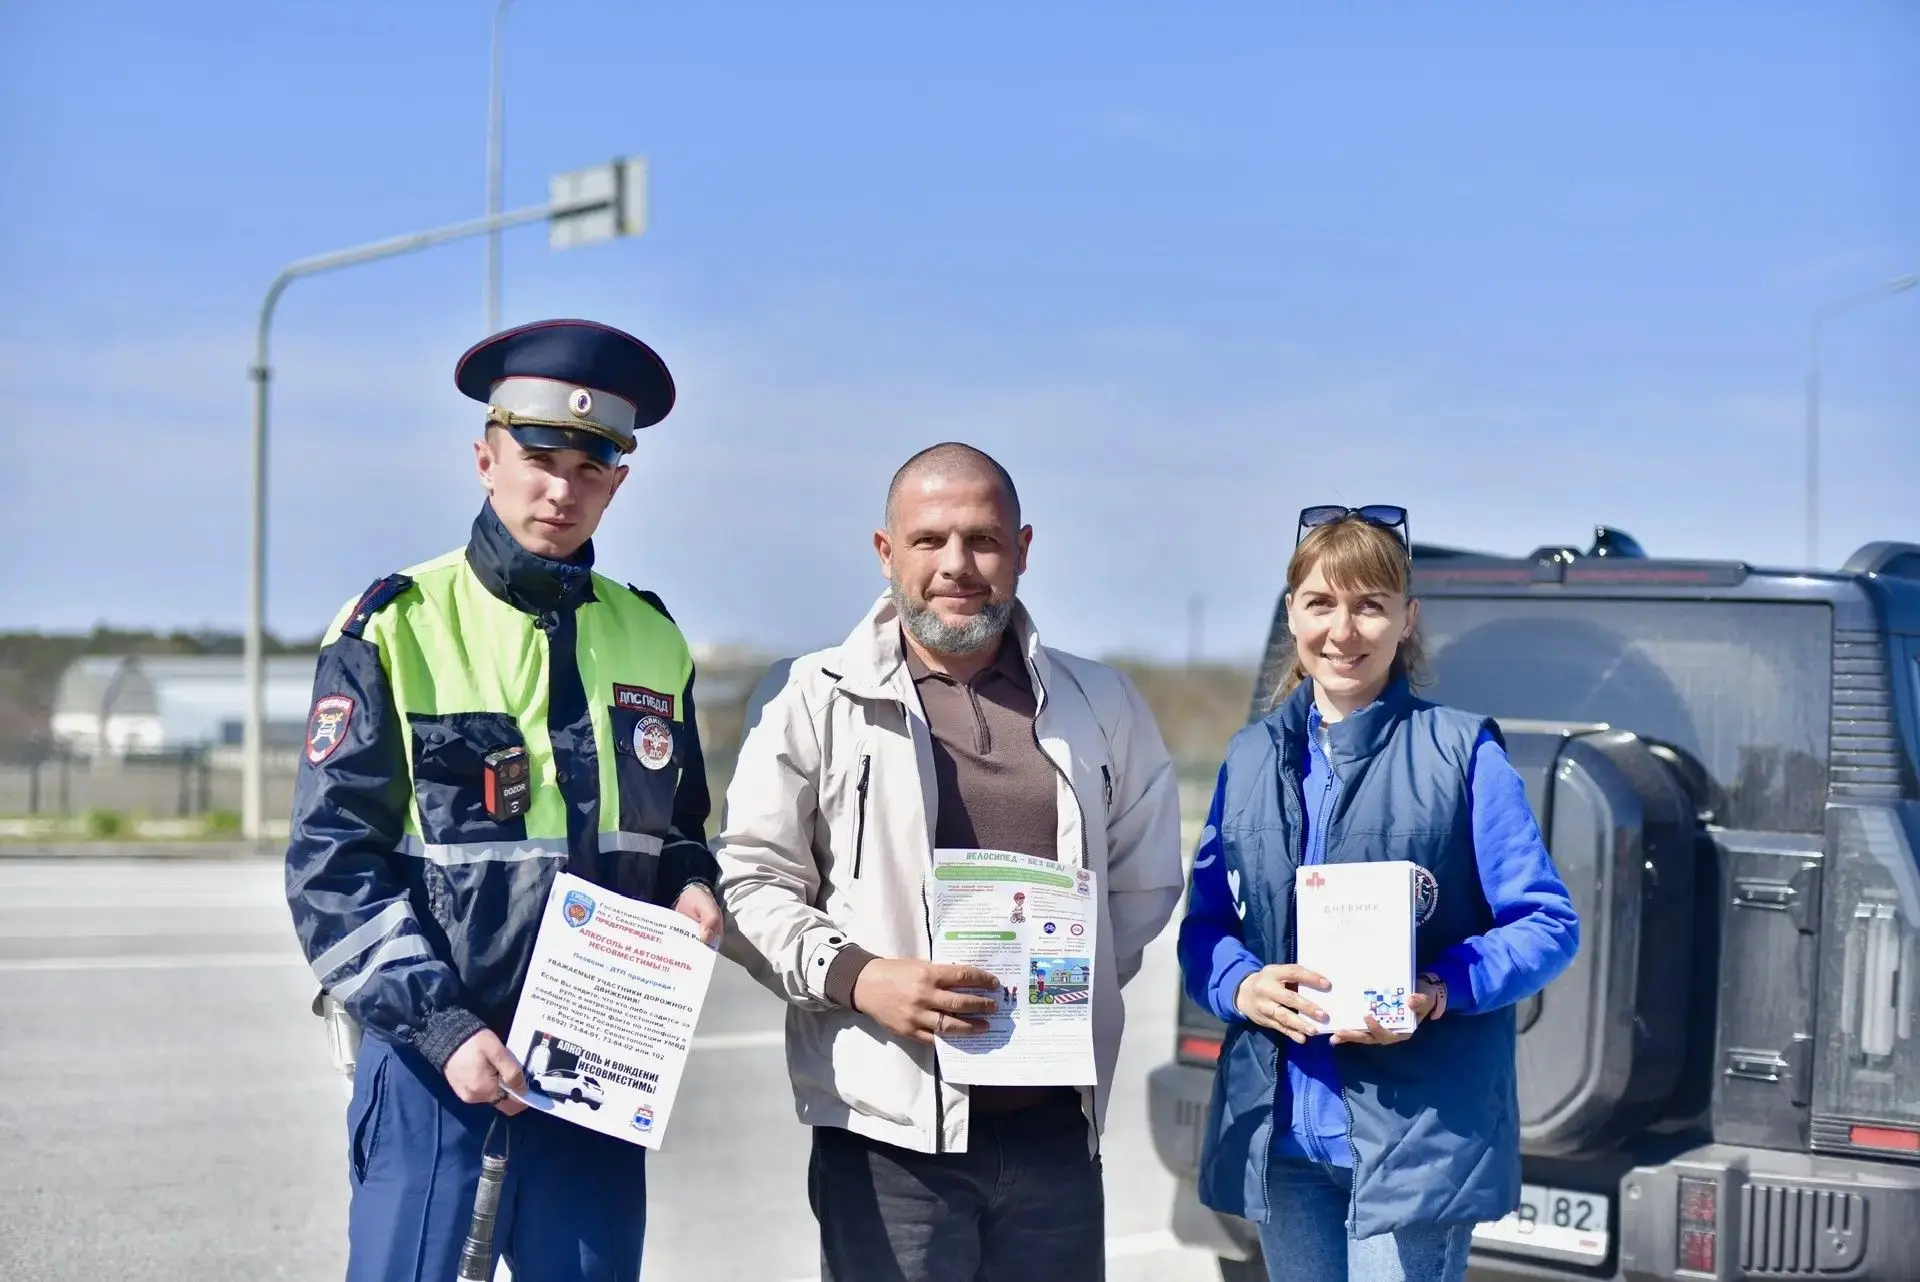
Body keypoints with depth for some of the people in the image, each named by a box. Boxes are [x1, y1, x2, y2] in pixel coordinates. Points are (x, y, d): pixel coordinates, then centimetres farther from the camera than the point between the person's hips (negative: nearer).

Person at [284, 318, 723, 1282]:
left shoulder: (651, 640, 9)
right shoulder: (397, 627, -3)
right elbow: (332, 862, -8)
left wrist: (693, 889, -2)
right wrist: (442, 1028, -16)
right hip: (430, 1050, -4)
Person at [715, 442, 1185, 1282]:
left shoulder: (1102, 708, 11)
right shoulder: (819, 701, 1)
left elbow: (1144, 882, 19)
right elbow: (750, 882, 1)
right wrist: (857, 977, -14)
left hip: (1058, 1126, 3)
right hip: (889, 1127, -3)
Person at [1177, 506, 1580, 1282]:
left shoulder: (1462, 752, -2)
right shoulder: (1251, 758, 10)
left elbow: (1549, 925, -4)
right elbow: (1203, 922, 11)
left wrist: (1442, 991, -20)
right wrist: (1240, 985, -11)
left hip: (1418, 1132, -4)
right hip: (1281, 1132, 4)